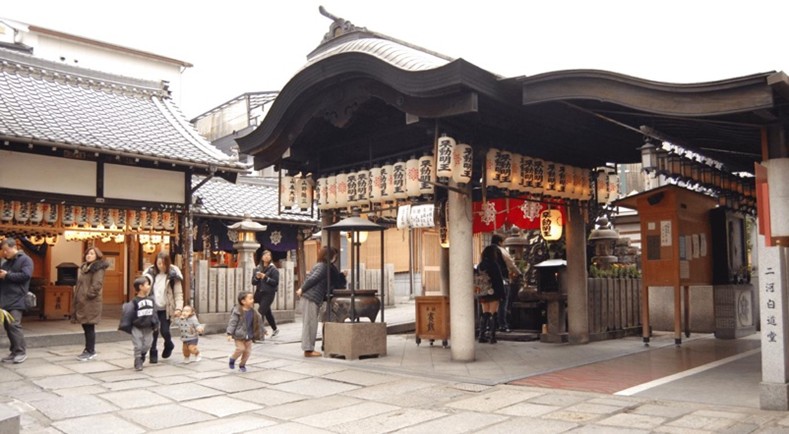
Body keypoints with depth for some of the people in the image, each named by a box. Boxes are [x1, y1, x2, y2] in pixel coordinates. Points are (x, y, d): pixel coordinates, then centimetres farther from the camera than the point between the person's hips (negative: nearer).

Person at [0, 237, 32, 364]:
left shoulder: (25, 259, -2)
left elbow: (26, 275, -16)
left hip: (16, 299, -8)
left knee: (14, 324, -15)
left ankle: (21, 352, -9)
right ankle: (15, 352, 15)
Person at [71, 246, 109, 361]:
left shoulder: (98, 268, -9)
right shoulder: (85, 267, 20)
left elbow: (97, 284, -21)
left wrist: (88, 295, -19)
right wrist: (77, 298, 18)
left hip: (90, 302, -9)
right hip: (82, 302, 9)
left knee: (89, 327, -5)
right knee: (86, 327, 13)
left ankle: (90, 351, 1)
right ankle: (88, 349, 20)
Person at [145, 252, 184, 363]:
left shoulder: (173, 275, -7)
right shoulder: (151, 273, 1)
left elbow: (178, 293, -8)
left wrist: (178, 308, -18)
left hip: (166, 308, -2)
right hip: (152, 308, 2)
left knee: (165, 331, -1)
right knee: (153, 331, 0)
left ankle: (169, 346, 31)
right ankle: (153, 354, 16)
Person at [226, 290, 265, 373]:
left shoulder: (253, 312, 3)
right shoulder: (237, 311, -14)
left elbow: (258, 323, 15)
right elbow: (232, 323, -15)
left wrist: (263, 331, 22)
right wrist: (230, 333, -22)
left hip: (249, 336, 5)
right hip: (239, 335, -5)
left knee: (248, 350, 5)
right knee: (241, 348, -13)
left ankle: (242, 365, 25)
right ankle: (232, 359, 16)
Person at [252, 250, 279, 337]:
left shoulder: (273, 269, -5)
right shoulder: (258, 268, 8)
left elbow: (276, 282, -13)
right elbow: (253, 282, 8)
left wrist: (265, 277, -20)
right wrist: (257, 277, -12)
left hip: (269, 294, -6)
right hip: (259, 293, 6)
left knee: (261, 312, -12)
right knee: (267, 312, 17)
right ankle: (275, 329, 34)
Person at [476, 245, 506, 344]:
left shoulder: (480, 266, 8)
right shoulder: (493, 265, -12)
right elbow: (499, 280, -12)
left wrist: (479, 295, 17)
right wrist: (502, 294, -7)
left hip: (483, 294, 6)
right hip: (493, 294, -6)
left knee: (485, 314, 12)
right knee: (493, 315, 0)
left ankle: (482, 336, 10)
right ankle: (492, 336, -2)